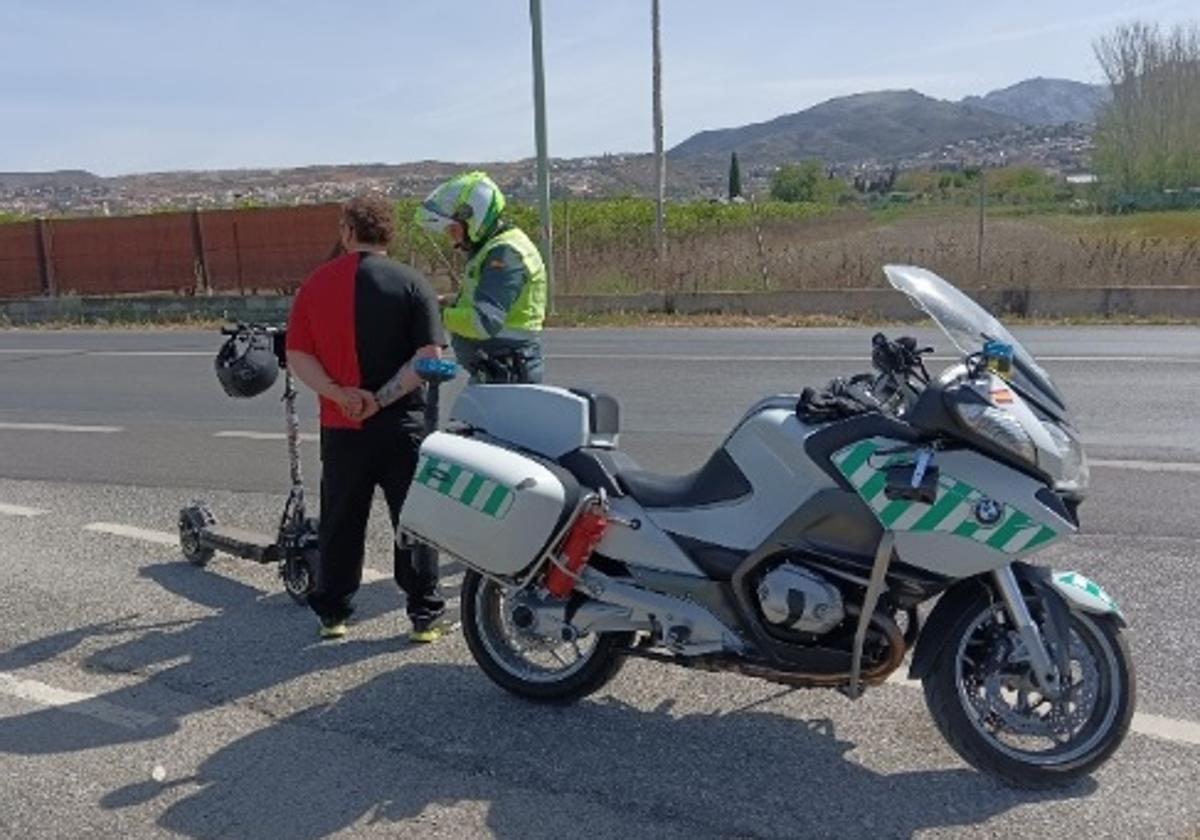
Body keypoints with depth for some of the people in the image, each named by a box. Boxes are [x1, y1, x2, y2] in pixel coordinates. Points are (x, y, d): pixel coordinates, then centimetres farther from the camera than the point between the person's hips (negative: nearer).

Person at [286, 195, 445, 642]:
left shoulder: (315, 285, 3)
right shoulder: (412, 284, -5)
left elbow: (297, 356, -1)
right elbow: (429, 356, -14)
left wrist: (340, 395, -11)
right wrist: (381, 399, -14)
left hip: (340, 427, 3)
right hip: (402, 425, -2)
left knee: (340, 521, 16)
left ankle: (331, 612, 26)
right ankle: (425, 616, 12)